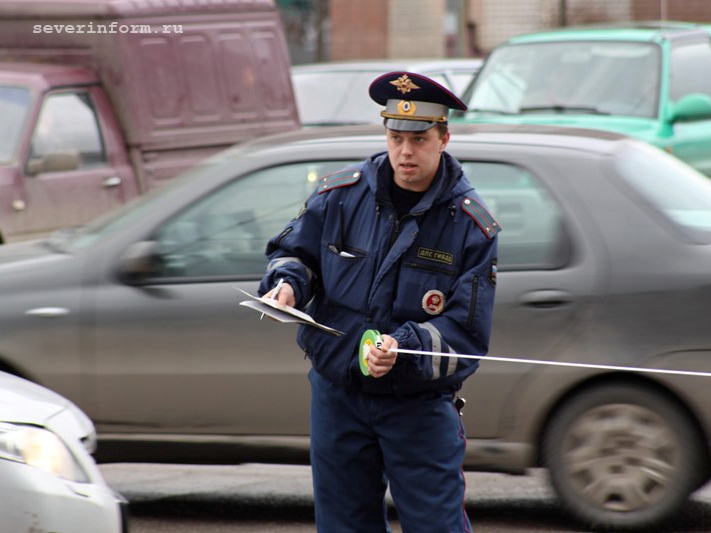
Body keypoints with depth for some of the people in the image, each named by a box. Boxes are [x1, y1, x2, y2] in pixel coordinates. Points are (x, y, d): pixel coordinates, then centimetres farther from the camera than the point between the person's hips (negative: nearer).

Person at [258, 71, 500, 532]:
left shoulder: (471, 226, -9)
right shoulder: (342, 194, -2)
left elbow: (467, 333, -12)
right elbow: (293, 250, 13)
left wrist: (404, 348, -29)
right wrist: (286, 284, -10)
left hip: (420, 404, -3)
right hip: (337, 394, 3)